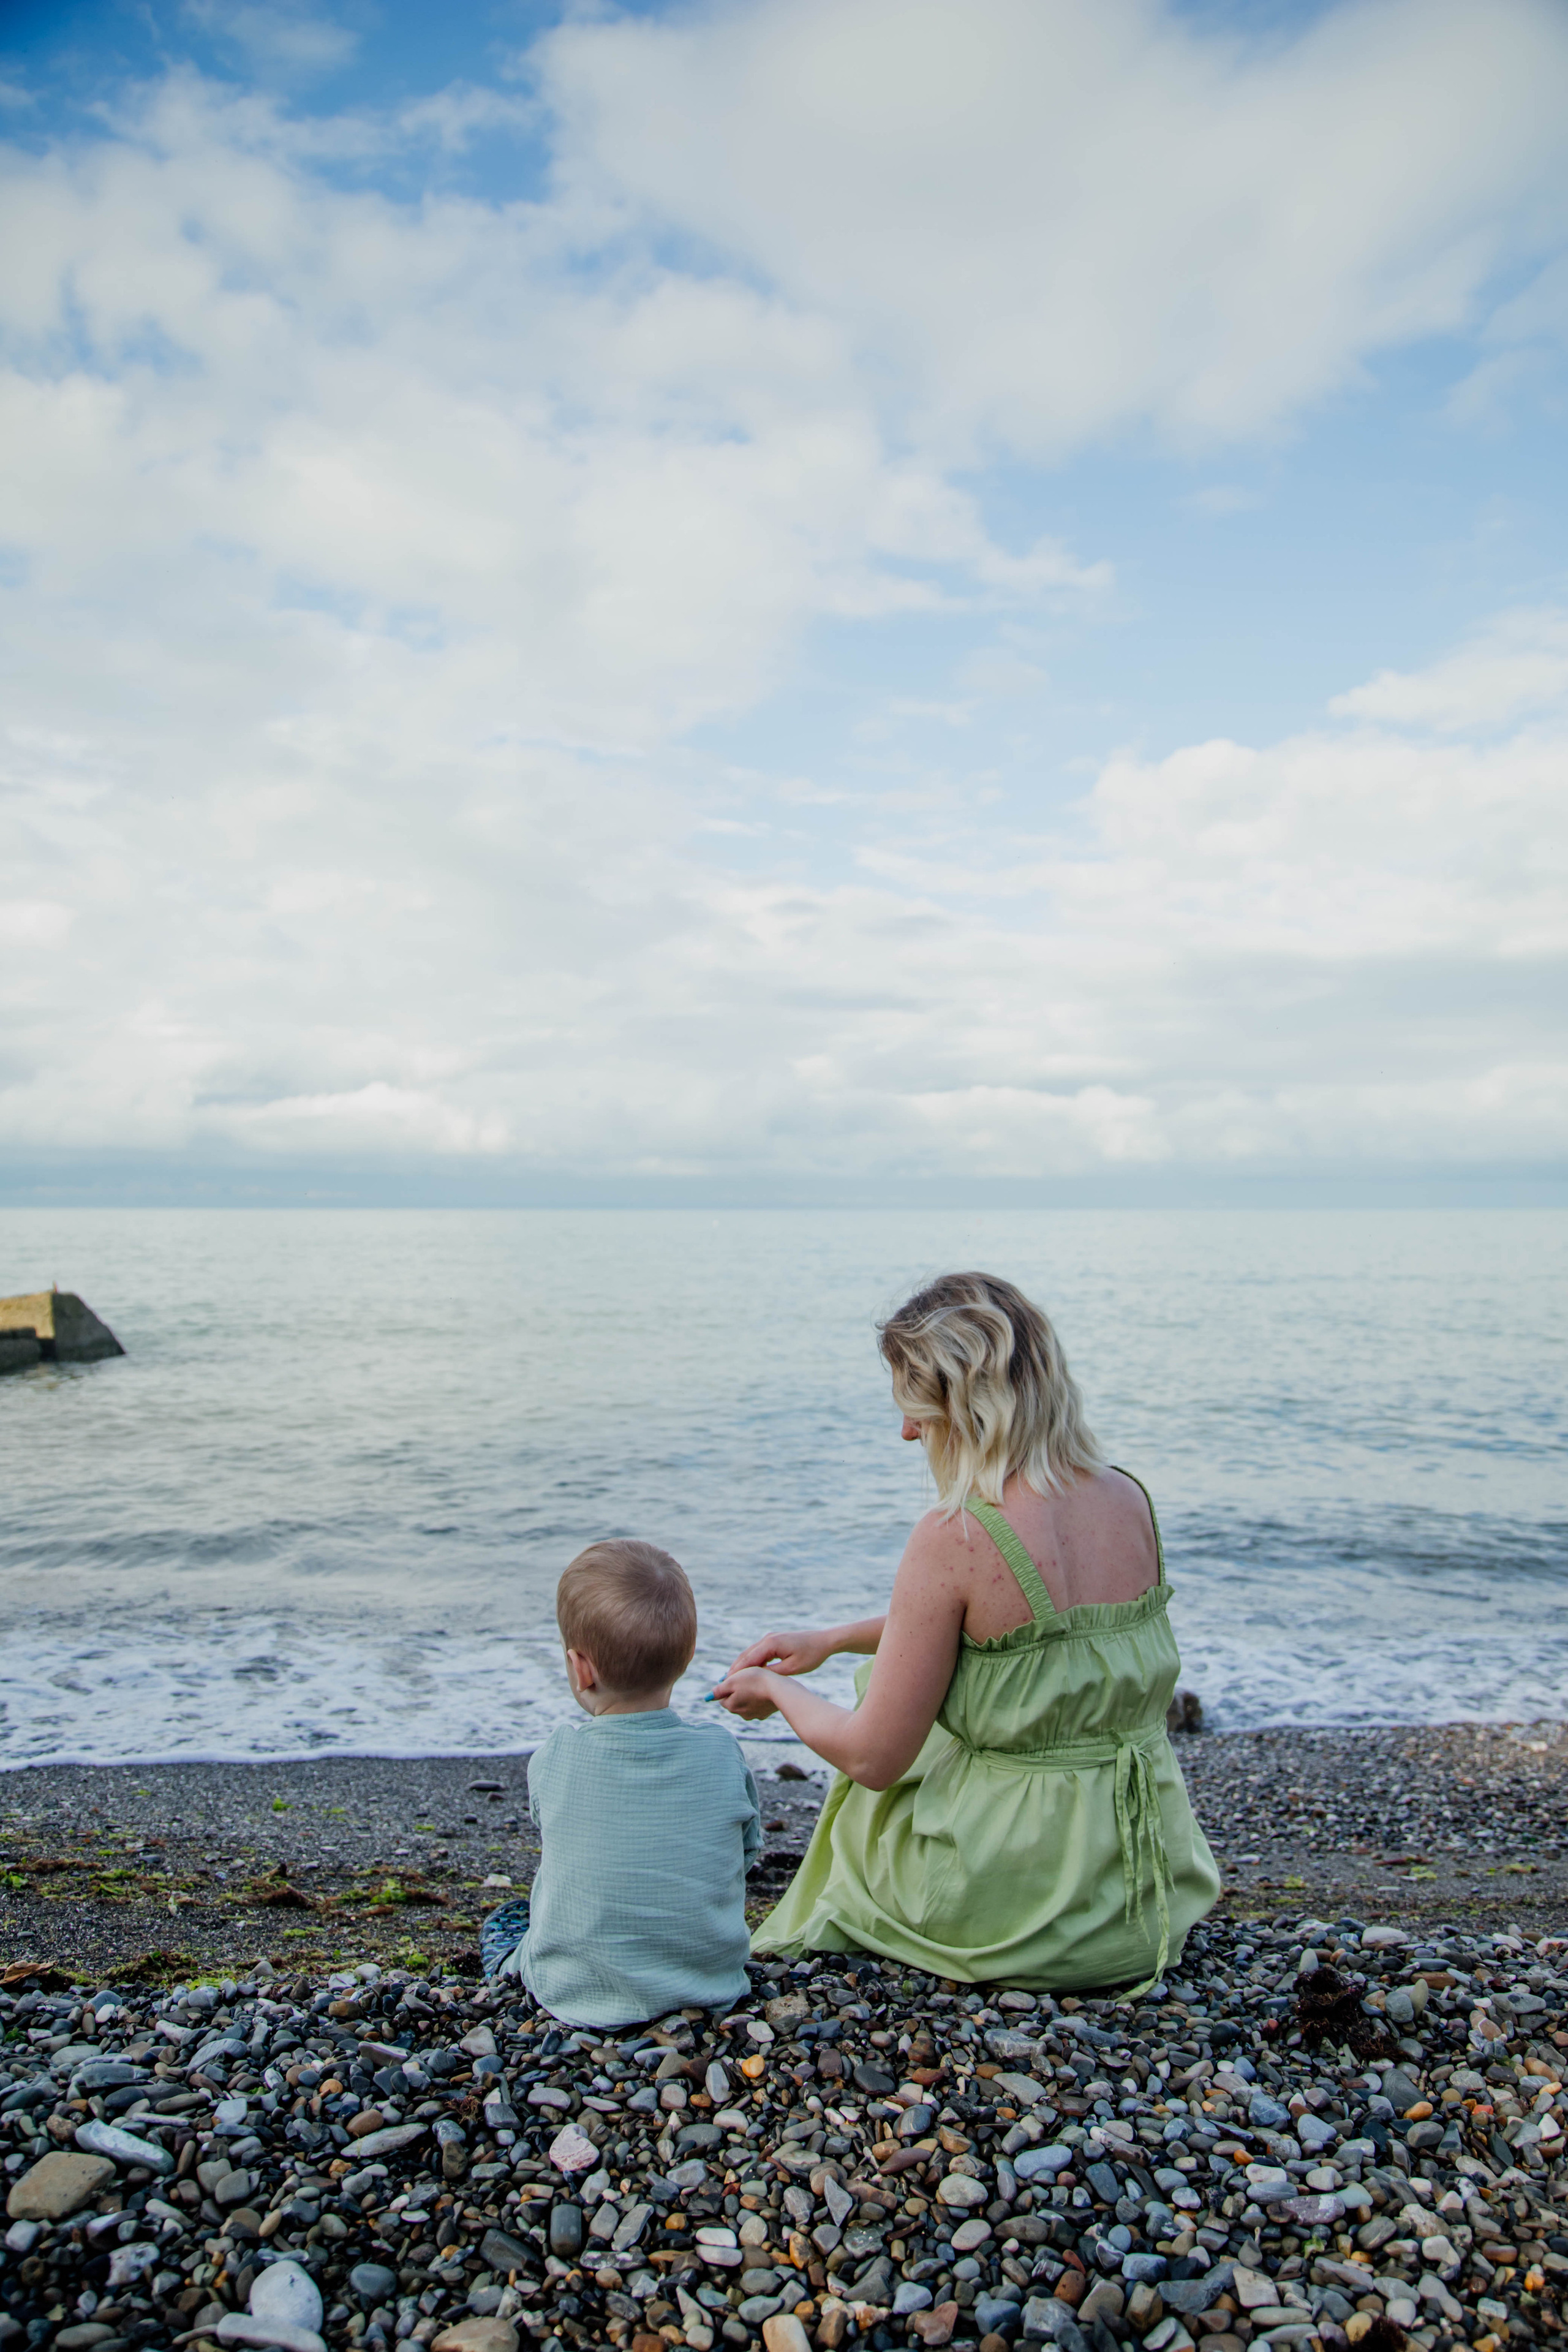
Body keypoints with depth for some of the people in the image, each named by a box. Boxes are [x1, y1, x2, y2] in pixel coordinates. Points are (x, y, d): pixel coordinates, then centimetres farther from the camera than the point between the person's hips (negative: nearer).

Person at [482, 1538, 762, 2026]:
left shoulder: (551, 1761, -19)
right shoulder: (722, 1754, -16)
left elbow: (550, 1842, 1)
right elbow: (747, 1853, 0)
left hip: (581, 1998, 0)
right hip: (711, 1985, 1)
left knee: (502, 1922, 26)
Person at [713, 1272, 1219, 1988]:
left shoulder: (955, 1538, -23)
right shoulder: (1131, 1501, -3)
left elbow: (872, 1759, -14)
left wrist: (775, 1690, 7)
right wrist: (831, 1639, 16)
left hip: (1016, 1914, -5)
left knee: (867, 1801, 26)